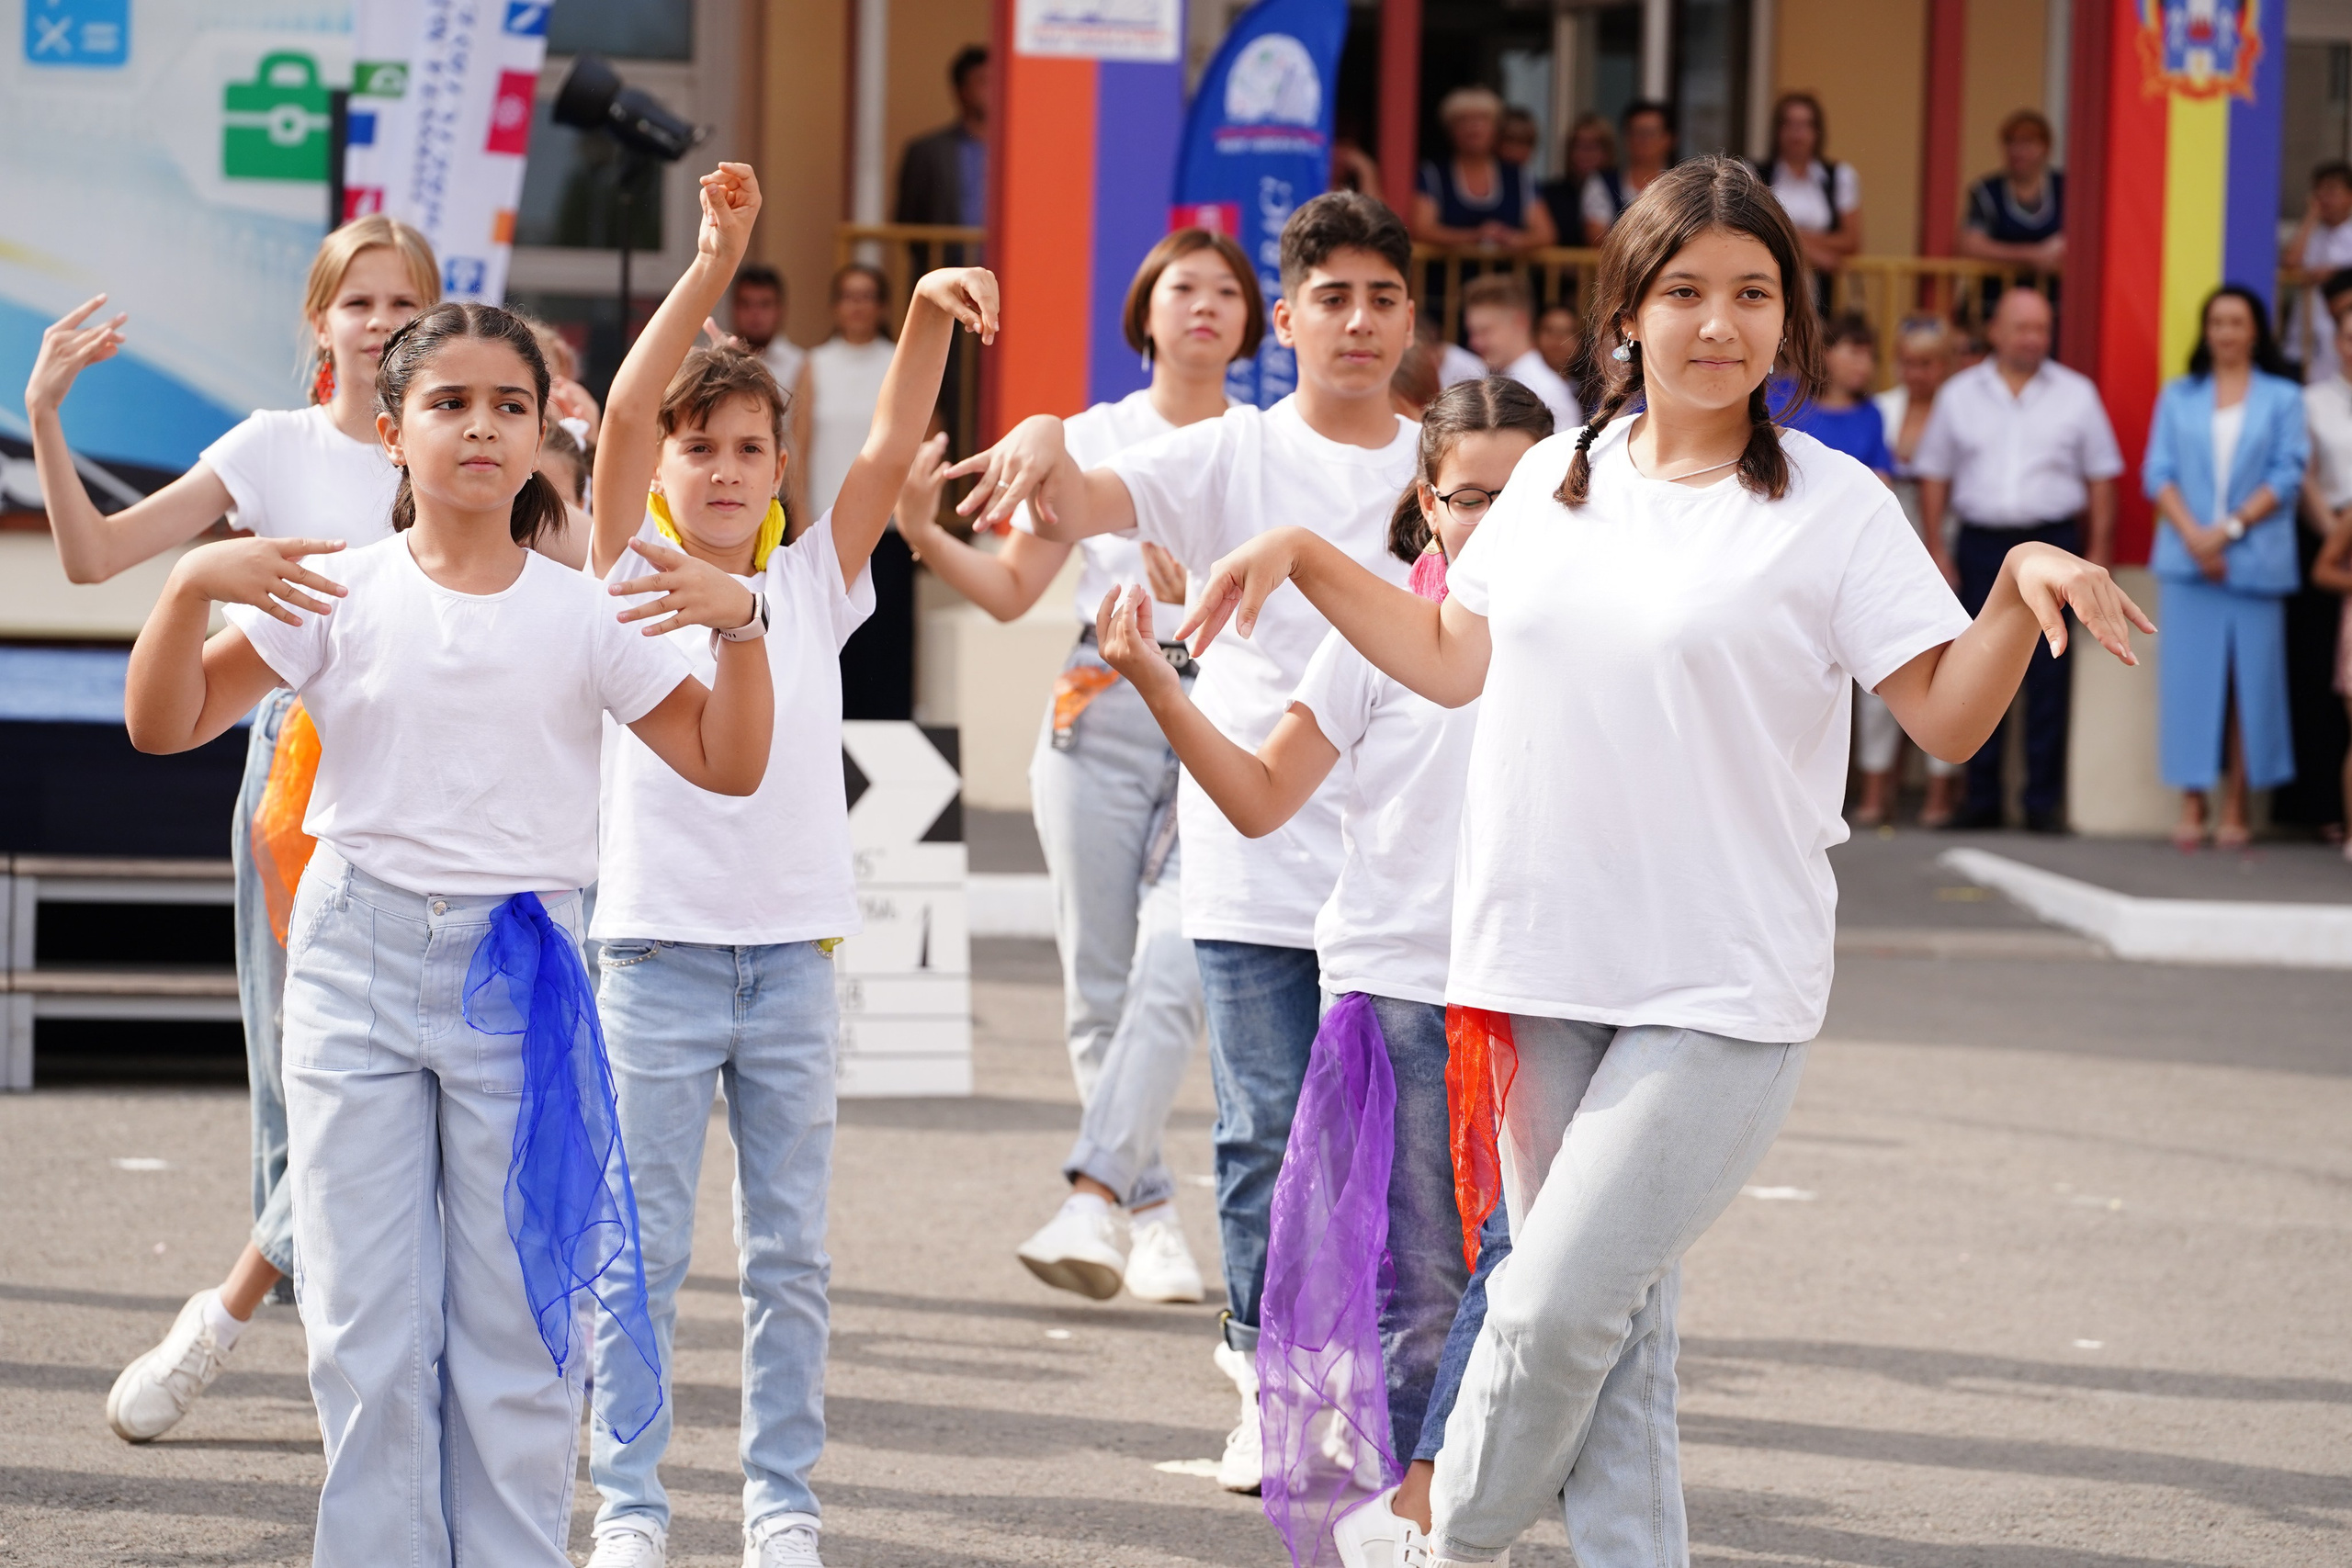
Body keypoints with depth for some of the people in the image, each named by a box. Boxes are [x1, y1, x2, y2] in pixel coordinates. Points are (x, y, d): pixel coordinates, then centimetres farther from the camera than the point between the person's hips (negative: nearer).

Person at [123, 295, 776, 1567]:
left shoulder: (586, 614, 2)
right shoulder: (336, 593, 0)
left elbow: (726, 765, 3)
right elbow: (163, 726, -2)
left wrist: (738, 624, -12)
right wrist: (192, 585, -18)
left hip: (523, 972, 0)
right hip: (358, 959, 0)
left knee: (519, 1334, 3)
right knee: (368, 1332, 3)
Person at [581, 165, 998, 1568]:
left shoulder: (813, 584, 10)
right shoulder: (633, 572, 2)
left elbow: (896, 443, 0)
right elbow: (624, 413, -11)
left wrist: (929, 314, -16)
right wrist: (713, 265, -21)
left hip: (794, 953, 2)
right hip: (660, 950, -2)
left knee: (792, 1256, 6)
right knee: (644, 1252, 1)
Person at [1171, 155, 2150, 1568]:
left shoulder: (1832, 505, -4)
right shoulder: (1555, 478, 10)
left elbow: (1949, 717, -6)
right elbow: (1454, 659, 20)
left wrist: (2024, 590, -23)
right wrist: (1306, 558, 13)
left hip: (1721, 996, -5)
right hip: (1545, 971, 5)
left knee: (1557, 1307, -10)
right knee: (1619, 1342, 9)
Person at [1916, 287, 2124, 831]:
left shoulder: (2077, 394, 6)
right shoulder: (1959, 395, 9)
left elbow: (2101, 477, 5)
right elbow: (1934, 476, 9)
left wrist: (2097, 553, -1)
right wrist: (1936, 548, 0)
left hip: (2051, 543, -1)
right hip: (1981, 544, 1)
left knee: (2049, 677, -3)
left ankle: (2045, 801, 0)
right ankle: (1982, 798, 8)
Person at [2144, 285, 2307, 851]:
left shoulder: (2282, 398, 7)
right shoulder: (2178, 396, 13)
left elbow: (2287, 475, -1)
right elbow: (2158, 472, 5)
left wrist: (2230, 529, -12)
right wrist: (2193, 534, -10)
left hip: (2256, 563, -1)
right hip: (2188, 561, 1)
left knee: (2250, 685, -2)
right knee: (2189, 680, -2)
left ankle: (2236, 809, 3)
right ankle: (2192, 806, 2)